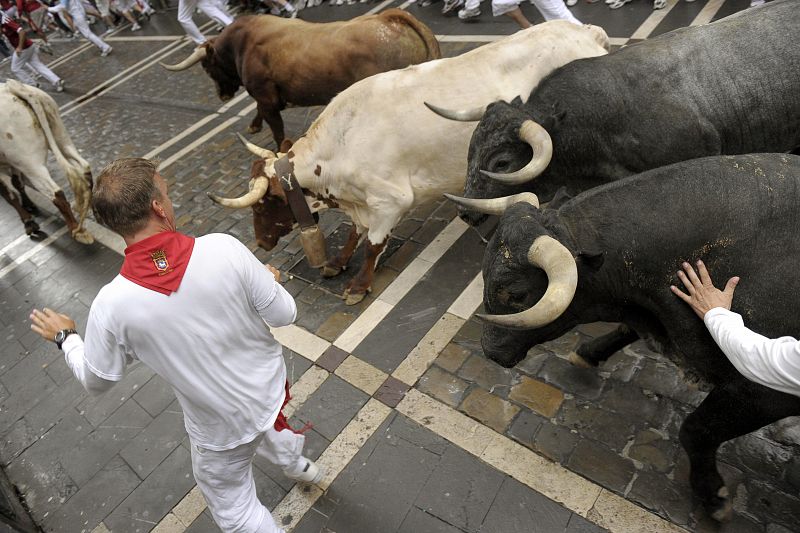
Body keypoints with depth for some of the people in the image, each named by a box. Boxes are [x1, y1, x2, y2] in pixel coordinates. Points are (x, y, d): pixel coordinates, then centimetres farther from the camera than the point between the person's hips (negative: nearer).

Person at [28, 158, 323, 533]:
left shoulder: (112, 306, -25)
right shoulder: (224, 249, -27)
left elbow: (95, 381, -5)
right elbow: (284, 315, -15)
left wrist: (63, 336, 14)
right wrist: (270, 281, 7)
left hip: (221, 428, -3)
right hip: (271, 388, 3)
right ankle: (296, 464, 69)